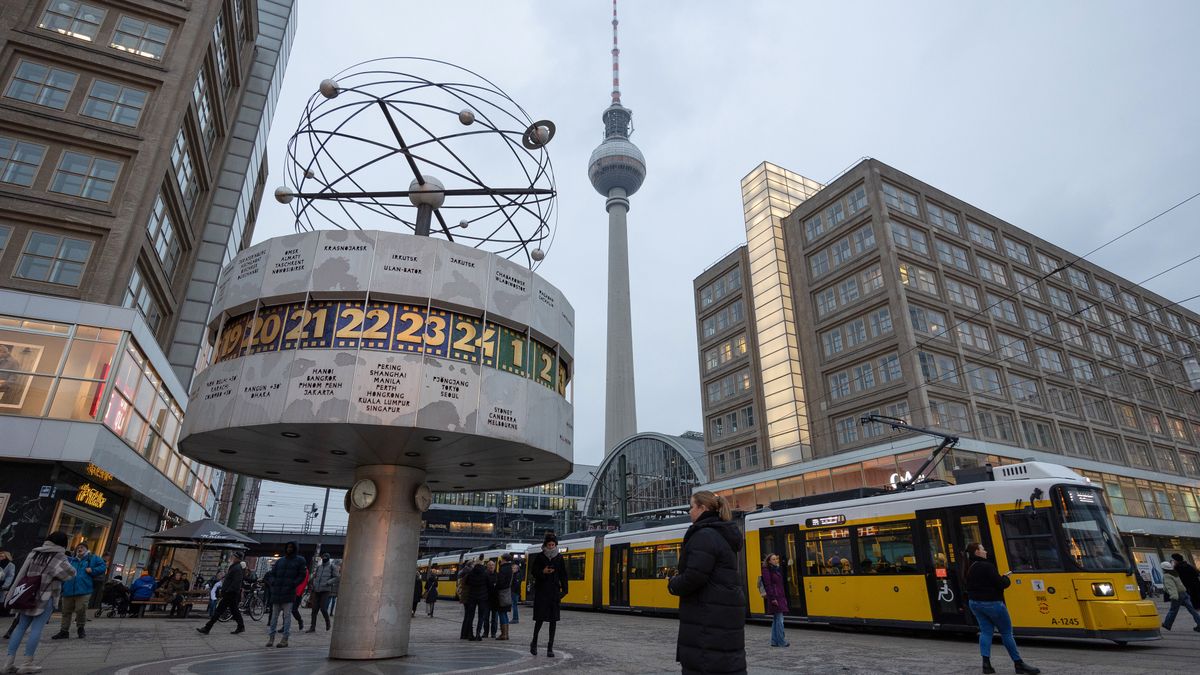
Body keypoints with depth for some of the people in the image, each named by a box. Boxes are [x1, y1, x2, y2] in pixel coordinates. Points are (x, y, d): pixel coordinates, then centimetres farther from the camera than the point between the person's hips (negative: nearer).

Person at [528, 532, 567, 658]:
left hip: (554, 592, 2)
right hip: (541, 591, -2)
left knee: (553, 619, 3)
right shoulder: (539, 557, -2)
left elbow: (563, 575, 7)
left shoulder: (559, 558, 4)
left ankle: (550, 647, 12)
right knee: (540, 618, -1)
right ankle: (534, 642, 24)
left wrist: (564, 589, -1)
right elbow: (533, 571, 0)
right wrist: (543, 572, -19)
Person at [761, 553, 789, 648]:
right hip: (774, 598, -9)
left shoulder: (777, 570, 16)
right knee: (779, 619, -7)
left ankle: (775, 641, 16)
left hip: (780, 597, 9)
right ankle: (781, 641, -2)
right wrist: (773, 598, -20)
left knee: (776, 619, 11)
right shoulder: (767, 570, -9)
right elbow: (768, 585, -15)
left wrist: (784, 597, 17)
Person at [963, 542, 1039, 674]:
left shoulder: (970, 568, 7)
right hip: (991, 603, -7)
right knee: (1006, 632, 6)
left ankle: (986, 663, 2)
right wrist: (1006, 579, 3)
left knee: (985, 631, 8)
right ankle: (1018, 663, 15)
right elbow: (1000, 584, -19)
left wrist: (1000, 577, 11)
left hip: (975, 603, 7)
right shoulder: (986, 566, -21)